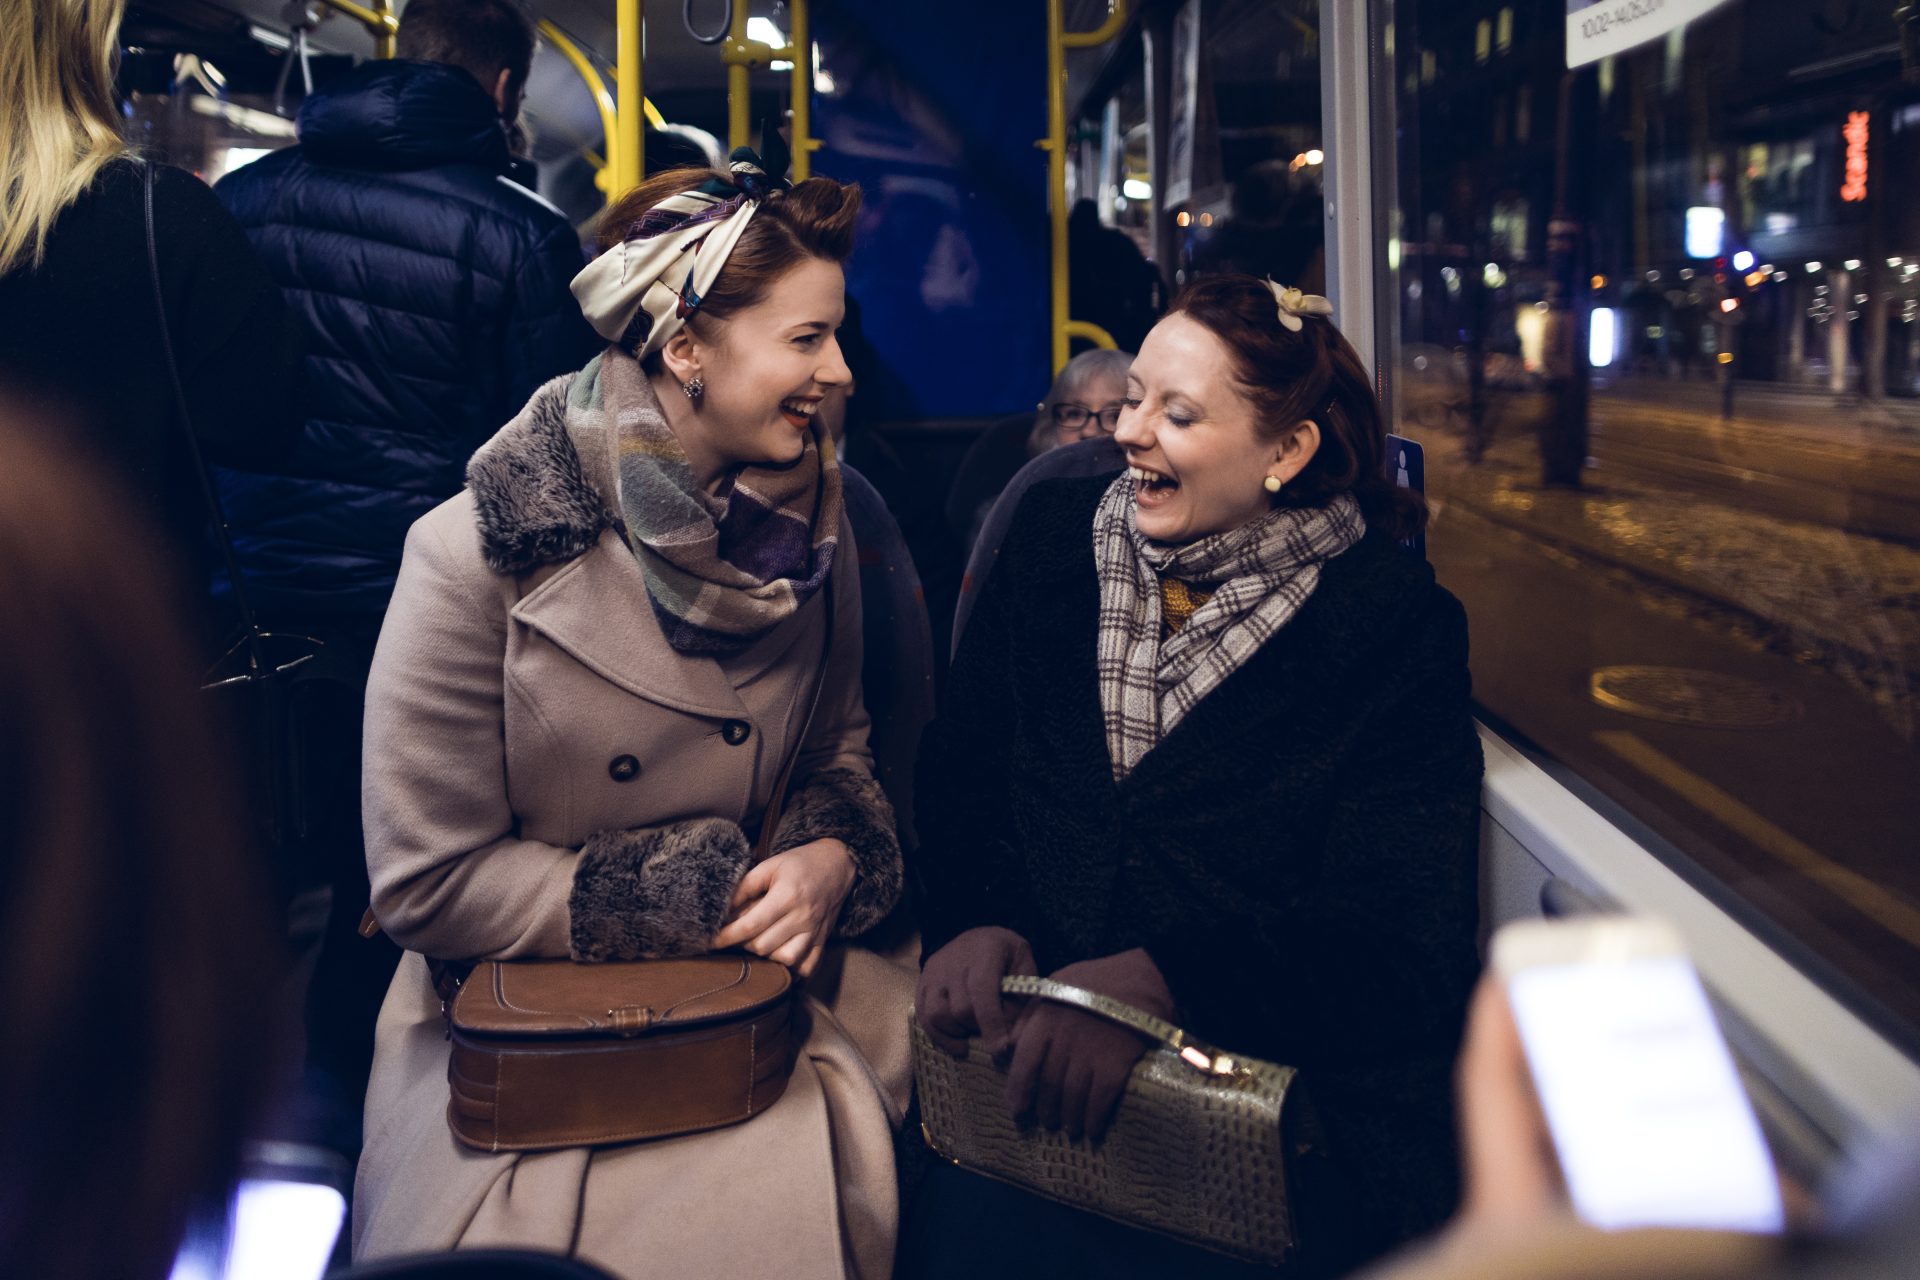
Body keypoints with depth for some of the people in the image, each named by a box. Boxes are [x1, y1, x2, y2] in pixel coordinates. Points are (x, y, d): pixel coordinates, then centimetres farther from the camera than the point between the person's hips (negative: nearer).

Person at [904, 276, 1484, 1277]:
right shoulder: (1053, 537, 9)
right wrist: (972, 919, -13)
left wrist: (1160, 979, -25)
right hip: (1038, 1067, 3)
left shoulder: (1394, 626, -4)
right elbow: (960, 771, 8)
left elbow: (1402, 939, -12)